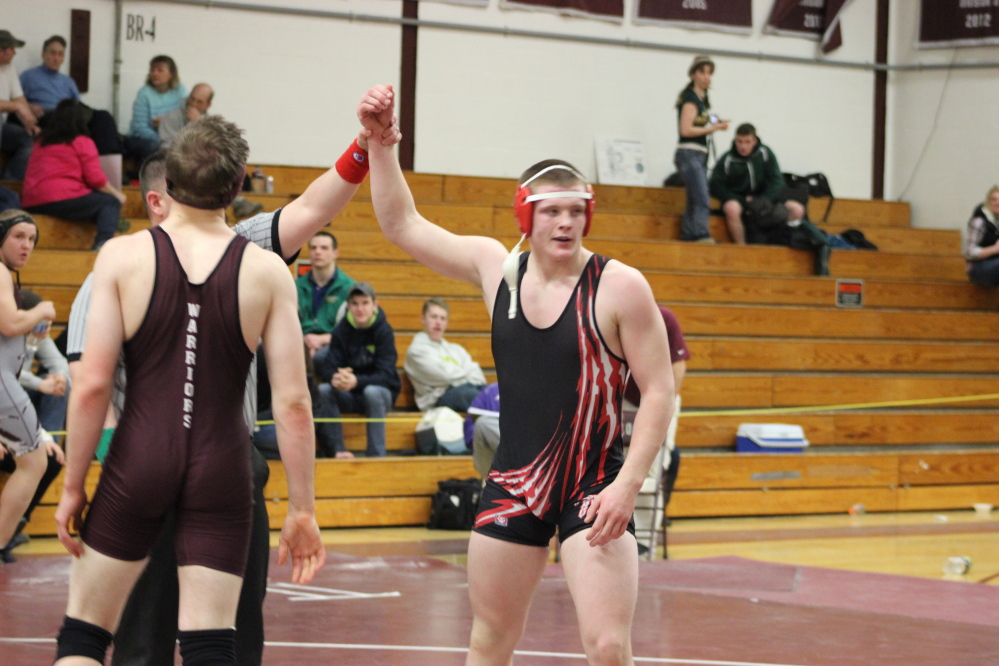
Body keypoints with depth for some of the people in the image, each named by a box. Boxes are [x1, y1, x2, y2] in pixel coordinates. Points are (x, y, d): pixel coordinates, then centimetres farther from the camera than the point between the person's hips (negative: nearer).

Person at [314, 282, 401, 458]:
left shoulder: (383, 331, -12)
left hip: (380, 393, -3)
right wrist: (334, 378, -37)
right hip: (349, 398, 3)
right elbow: (328, 368, -11)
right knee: (323, 390, -25)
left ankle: (376, 455, -29)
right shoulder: (342, 330, -4)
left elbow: (386, 375, -22)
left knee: (372, 392, -36)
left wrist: (356, 381, -41)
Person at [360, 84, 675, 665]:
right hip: (514, 482, 5)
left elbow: (659, 391, -10)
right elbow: (403, 225, 13)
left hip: (593, 487, -5)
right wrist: (381, 141, 3)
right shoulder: (496, 267, 3)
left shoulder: (619, 286, -11)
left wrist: (628, 485, -18)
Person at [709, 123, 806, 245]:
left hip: (763, 197, 3)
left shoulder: (765, 153, -5)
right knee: (732, 209, -40)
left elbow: (776, 180, -3)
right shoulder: (726, 160, -13)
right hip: (737, 199, -3)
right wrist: (745, 201, -18)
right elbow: (716, 188, -11)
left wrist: (764, 200, -19)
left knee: (797, 209, -14)